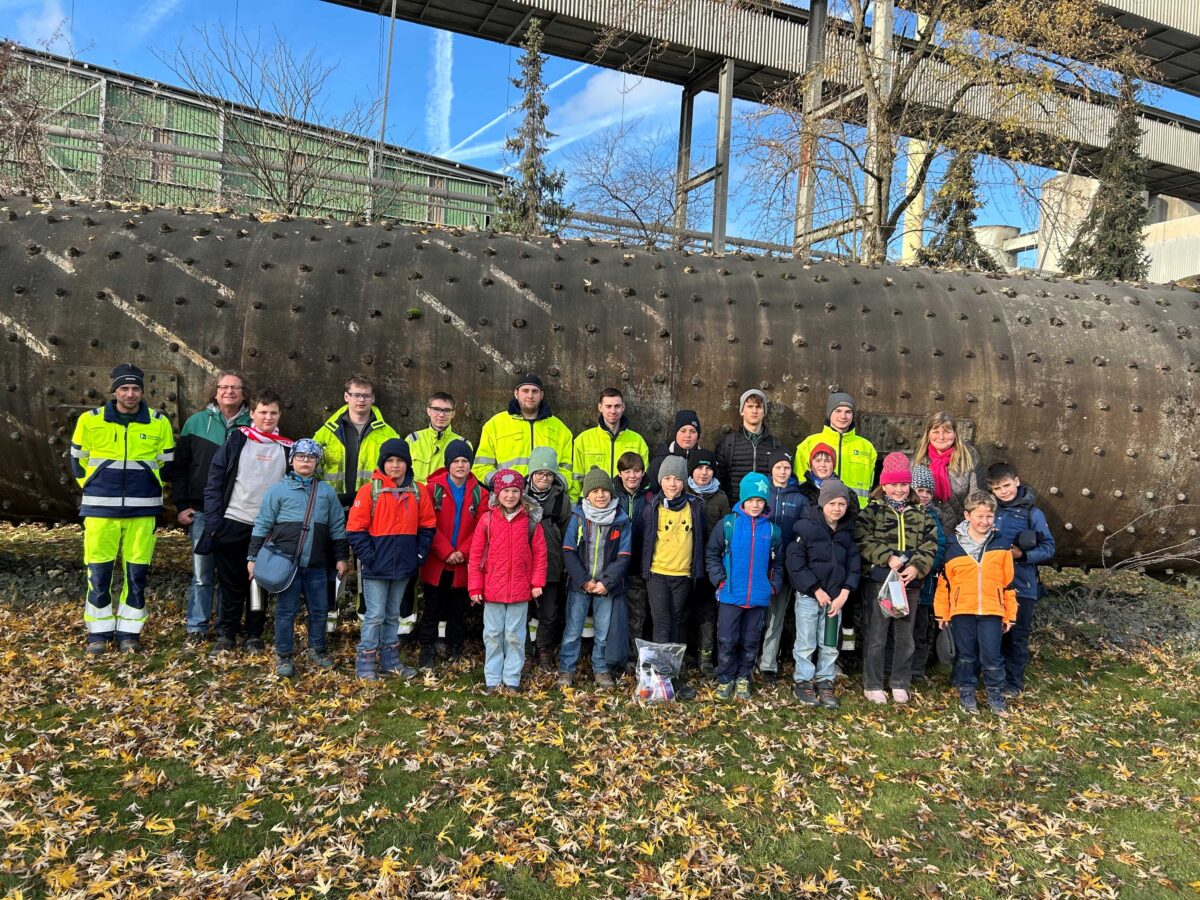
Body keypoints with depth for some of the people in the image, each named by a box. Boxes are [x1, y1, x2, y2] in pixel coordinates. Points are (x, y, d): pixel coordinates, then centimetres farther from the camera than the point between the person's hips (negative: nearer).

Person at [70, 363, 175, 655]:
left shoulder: (159, 423, 0)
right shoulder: (90, 420, -1)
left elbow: (167, 464, 11)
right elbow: (77, 460, 12)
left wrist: (146, 490, 11)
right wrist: (96, 489, 11)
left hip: (142, 510, 0)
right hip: (100, 508, 0)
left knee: (137, 573, 4)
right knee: (98, 572, 2)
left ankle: (128, 632, 16)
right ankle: (99, 632, 16)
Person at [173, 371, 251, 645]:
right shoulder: (196, 422, 5)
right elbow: (180, 466, 7)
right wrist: (181, 505, 1)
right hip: (203, 511, 0)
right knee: (202, 573, 3)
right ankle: (197, 627, 13)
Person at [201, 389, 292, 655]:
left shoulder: (287, 449, 6)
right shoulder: (236, 441, 2)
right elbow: (214, 481, 0)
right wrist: (213, 520, -7)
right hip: (232, 524, -1)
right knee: (231, 584, 6)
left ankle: (253, 635, 21)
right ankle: (226, 634, 19)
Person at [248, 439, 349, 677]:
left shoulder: (327, 492, 10)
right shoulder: (278, 489, 1)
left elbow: (337, 527, 13)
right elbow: (262, 525, 2)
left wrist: (342, 557, 11)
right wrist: (253, 557, -1)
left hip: (316, 565, 3)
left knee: (319, 609, 9)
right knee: (286, 610, 4)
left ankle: (316, 650, 26)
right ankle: (283, 656, 15)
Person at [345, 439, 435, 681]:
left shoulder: (418, 492, 5)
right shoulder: (370, 490, -7)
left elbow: (427, 526, 10)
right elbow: (355, 529, -8)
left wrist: (420, 554, 2)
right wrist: (368, 556, -13)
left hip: (404, 567, 4)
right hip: (377, 567, -4)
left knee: (393, 614, 16)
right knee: (375, 615, -2)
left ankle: (390, 661, 26)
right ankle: (365, 663, 10)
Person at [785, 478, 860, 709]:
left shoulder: (848, 530, 5)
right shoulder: (806, 526, -11)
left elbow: (853, 563, 6)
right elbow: (794, 561, -13)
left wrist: (844, 594, -5)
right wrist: (816, 590, -12)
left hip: (836, 596, 4)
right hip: (808, 595, -4)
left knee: (830, 644, 10)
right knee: (806, 643, 3)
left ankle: (825, 683, 23)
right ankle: (802, 682, 17)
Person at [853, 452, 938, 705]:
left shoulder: (921, 515, 11)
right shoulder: (872, 511, 0)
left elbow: (929, 546, 4)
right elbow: (864, 541, -9)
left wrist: (917, 567, -12)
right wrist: (887, 558, -19)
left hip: (911, 582, 4)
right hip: (880, 580, -4)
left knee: (905, 636, 12)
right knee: (876, 635, 2)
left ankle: (900, 684, 25)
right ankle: (872, 685, 13)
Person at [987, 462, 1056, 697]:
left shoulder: (1032, 513, -4)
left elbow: (1048, 548, -2)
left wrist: (1023, 555, -17)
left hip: (1022, 586, -2)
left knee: (1017, 636, 7)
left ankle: (1014, 682, 20)